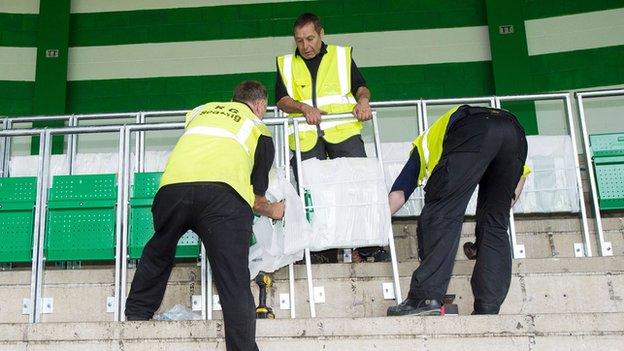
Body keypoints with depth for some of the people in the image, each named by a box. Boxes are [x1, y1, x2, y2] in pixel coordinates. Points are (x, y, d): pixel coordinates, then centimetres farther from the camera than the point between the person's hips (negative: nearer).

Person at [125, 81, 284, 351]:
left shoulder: (204, 109, 32)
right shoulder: (260, 131, 23)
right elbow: (255, 197, 23)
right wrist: (273, 211, 43)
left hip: (173, 184, 4)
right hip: (224, 192, -3)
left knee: (158, 252, 29)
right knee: (235, 285, 0)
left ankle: (136, 313, 42)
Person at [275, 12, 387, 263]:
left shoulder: (342, 56, 17)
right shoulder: (285, 64, 17)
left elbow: (360, 86, 15)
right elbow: (281, 100, 5)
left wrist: (363, 100, -8)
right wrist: (304, 107, -14)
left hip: (343, 132, 0)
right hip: (306, 137, 1)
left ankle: (369, 245, 0)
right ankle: (325, 253, 7)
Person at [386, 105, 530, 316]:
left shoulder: (425, 143, 36)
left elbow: (397, 194, 23)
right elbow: (522, 172, 31)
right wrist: (502, 208, 37)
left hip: (473, 130, -4)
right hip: (514, 132, 5)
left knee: (441, 213, -3)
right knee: (494, 227, 9)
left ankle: (427, 297, -14)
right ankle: (487, 310, 5)